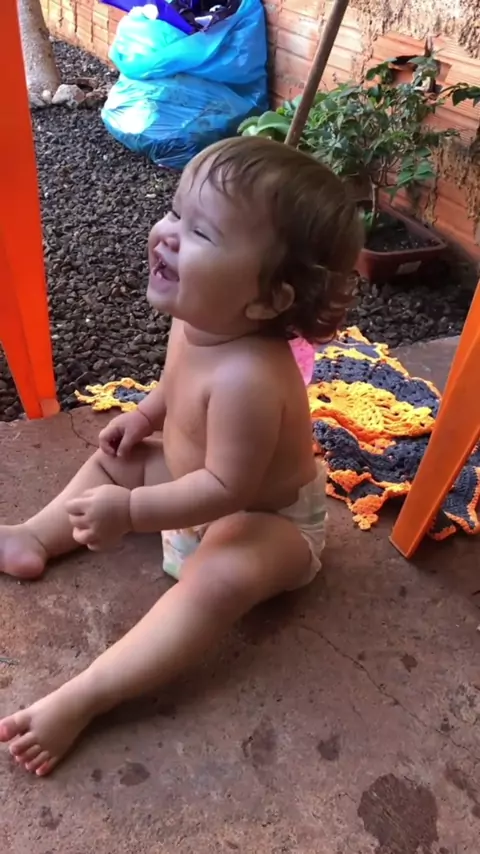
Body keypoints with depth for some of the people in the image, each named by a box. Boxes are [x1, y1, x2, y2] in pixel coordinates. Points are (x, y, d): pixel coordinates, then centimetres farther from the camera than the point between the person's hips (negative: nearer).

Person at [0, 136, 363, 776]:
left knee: (216, 581, -36)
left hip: (266, 518, -9)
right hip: (212, 480, 9)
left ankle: (81, 700, -35)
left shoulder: (247, 377, -40)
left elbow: (227, 488, -34)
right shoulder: (198, 320, -12)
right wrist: (145, 415, -1)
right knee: (115, 458, 15)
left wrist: (131, 510, -33)